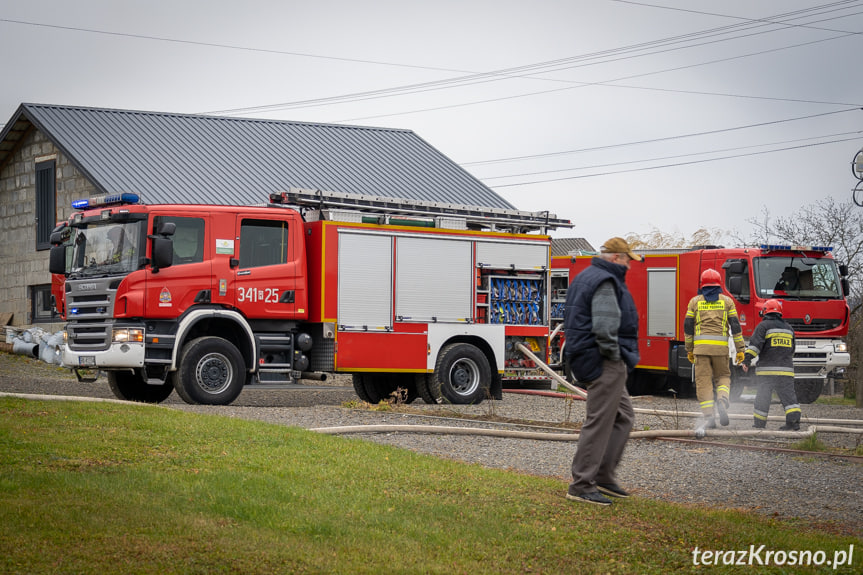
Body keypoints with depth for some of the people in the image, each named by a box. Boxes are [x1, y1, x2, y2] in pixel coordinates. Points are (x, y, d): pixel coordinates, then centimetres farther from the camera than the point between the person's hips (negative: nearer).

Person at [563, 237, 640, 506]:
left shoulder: (584, 277, 17)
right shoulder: (605, 283, -16)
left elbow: (573, 320, 25)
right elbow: (605, 327, -28)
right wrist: (614, 356, -15)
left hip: (586, 360, 11)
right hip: (605, 363, -11)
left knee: (623, 415, 18)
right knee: (599, 423, -7)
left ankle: (603, 474, 18)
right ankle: (581, 486, -6)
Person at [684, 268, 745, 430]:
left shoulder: (695, 301, 8)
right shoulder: (727, 301, 7)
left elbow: (688, 326, 7)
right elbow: (735, 326, 2)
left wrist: (689, 350, 15)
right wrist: (740, 349, 5)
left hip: (701, 345, 0)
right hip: (720, 347, 0)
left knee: (703, 382, 1)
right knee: (723, 377, 16)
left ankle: (708, 418, -7)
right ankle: (722, 400, -14)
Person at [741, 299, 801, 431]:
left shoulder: (764, 326, -1)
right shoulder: (788, 327, 18)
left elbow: (755, 344, -14)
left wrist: (747, 360, -15)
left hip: (767, 370, -4)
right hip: (786, 369, 4)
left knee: (763, 396, 2)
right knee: (788, 395, 2)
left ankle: (759, 423, 7)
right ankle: (794, 421, -10)